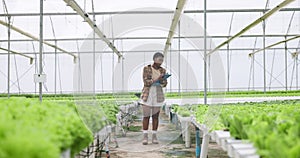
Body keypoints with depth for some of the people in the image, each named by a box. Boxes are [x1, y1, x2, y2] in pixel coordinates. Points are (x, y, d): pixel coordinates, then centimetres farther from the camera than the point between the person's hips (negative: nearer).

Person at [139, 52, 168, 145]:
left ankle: (154, 137, 12)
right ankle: (145, 137, 6)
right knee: (146, 116, -2)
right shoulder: (146, 69, -6)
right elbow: (146, 82, -14)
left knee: (155, 116, 4)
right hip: (147, 95, -3)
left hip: (158, 96, 3)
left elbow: (165, 84, -2)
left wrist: (162, 80, -25)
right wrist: (156, 79, -27)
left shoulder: (162, 71, 4)